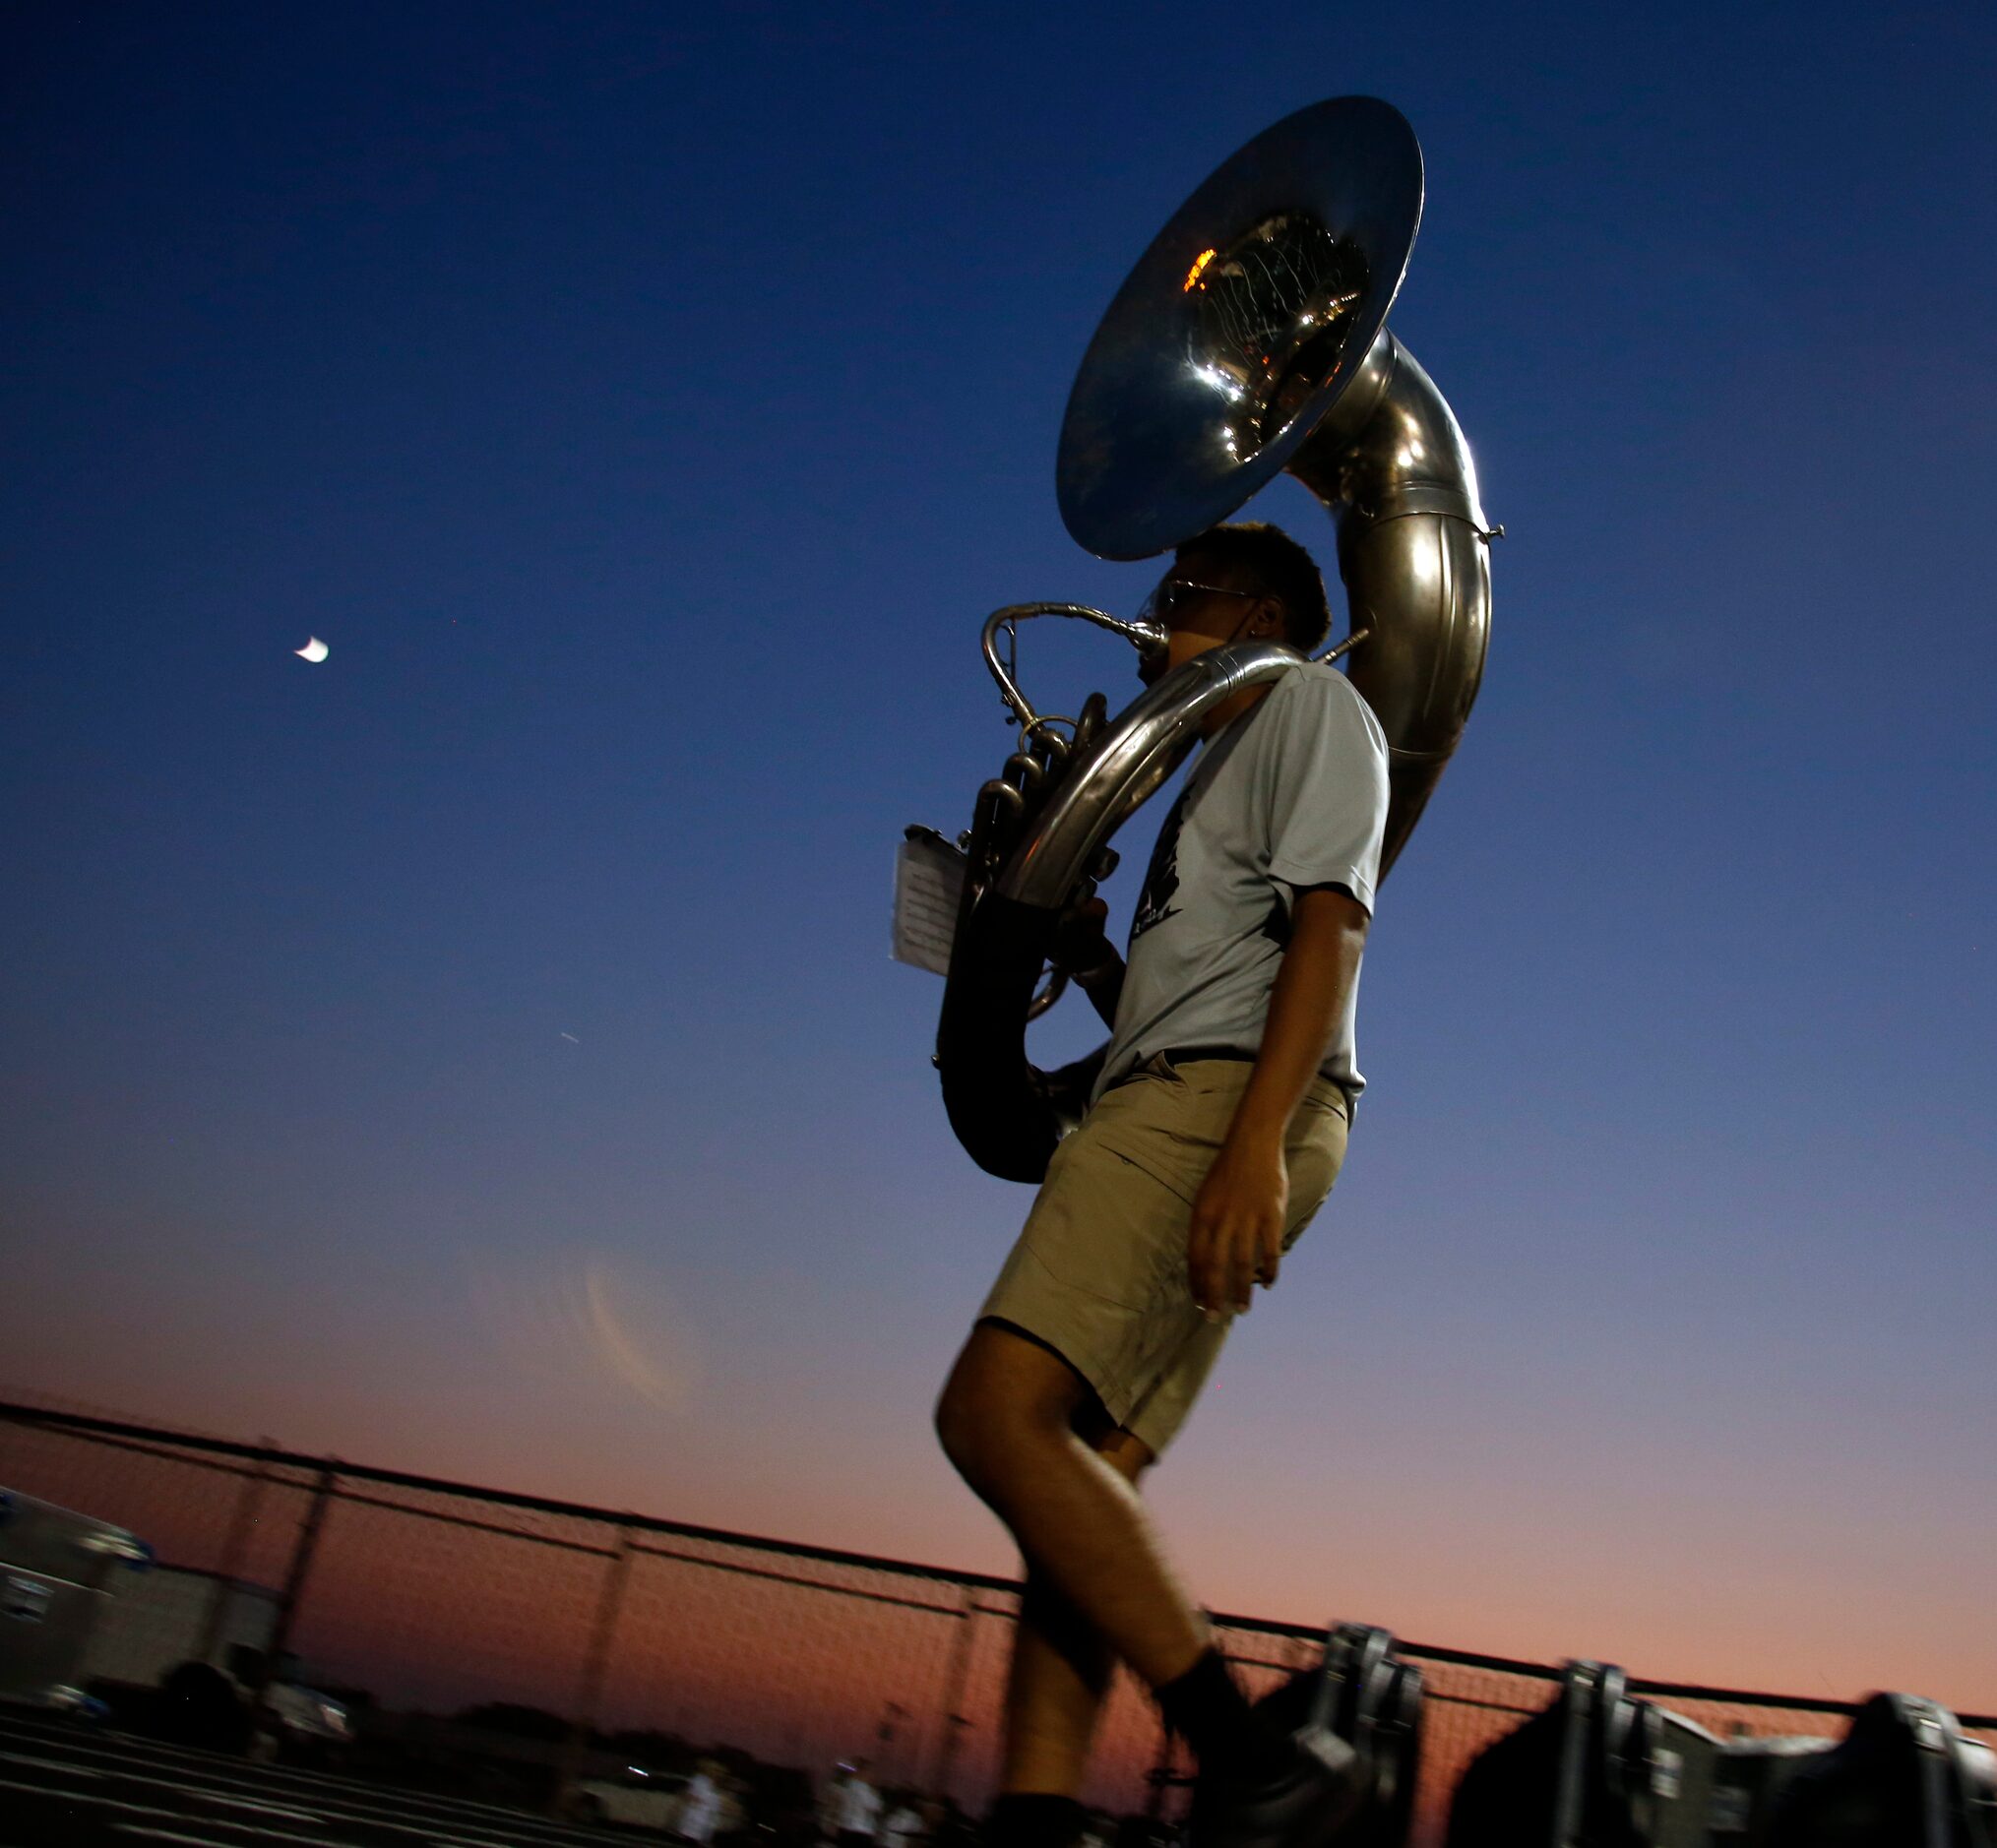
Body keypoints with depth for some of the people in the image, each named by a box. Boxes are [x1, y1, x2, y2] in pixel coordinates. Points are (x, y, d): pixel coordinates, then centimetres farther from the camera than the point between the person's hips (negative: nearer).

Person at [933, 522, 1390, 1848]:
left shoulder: (1311, 699, 9)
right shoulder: (1222, 774, 35)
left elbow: (1329, 929, -10)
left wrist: (1255, 1142, -23)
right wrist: (1081, 941, 19)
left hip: (1233, 1096, -9)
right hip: (1175, 1098, 10)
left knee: (997, 1412, -23)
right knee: (1080, 1481, -3)